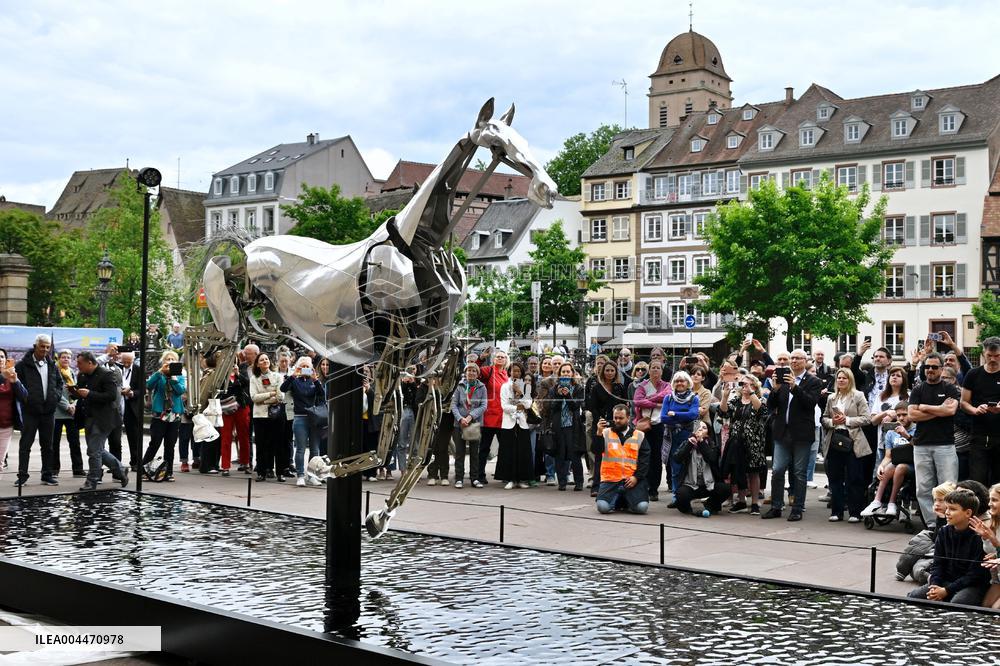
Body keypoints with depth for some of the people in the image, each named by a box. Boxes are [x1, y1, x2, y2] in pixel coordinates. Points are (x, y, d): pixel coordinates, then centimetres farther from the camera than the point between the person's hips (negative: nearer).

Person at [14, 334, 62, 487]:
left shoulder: (52, 365, 11)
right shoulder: (23, 365, -3)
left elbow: (59, 382, 19)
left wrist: (56, 396, 4)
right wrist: (25, 398, -14)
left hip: (49, 410, 4)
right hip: (30, 411, -4)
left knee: (47, 445, 9)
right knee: (25, 444, 0)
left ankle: (47, 475, 16)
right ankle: (22, 475, 5)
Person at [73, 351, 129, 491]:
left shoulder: (107, 375, -14)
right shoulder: (82, 376, 11)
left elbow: (112, 395, -22)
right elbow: (79, 394, 20)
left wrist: (89, 394, -25)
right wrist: (75, 391, -5)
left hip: (102, 420, -9)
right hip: (88, 419, 9)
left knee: (94, 451, -7)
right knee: (98, 450, 14)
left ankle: (92, 482, 5)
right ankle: (120, 470, 28)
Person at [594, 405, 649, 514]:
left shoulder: (639, 436, 10)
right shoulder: (606, 433, 8)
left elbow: (645, 460, 7)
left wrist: (636, 477, -6)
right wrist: (599, 433, -20)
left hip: (632, 480, 0)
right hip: (610, 480, 0)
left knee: (642, 507, -21)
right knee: (603, 507, -23)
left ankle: (627, 501, 14)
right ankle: (617, 500, 12)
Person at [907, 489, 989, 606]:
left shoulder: (978, 537, -15)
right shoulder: (943, 532, 4)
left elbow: (975, 574, -15)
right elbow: (937, 563, 6)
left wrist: (947, 590, -18)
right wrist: (935, 585, -14)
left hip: (972, 586, -6)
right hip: (946, 581, 6)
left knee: (957, 602, -36)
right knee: (913, 596, -12)